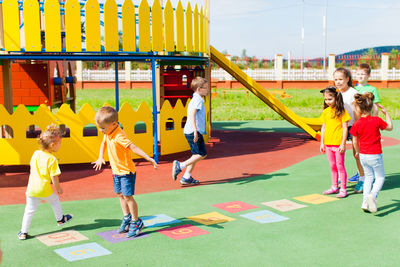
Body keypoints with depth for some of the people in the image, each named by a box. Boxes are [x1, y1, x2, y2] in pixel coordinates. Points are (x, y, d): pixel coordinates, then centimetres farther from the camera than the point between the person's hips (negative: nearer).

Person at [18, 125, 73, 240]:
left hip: (32, 188, 4)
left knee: (29, 210, 10)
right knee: (55, 201, 23)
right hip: (45, 189, -4)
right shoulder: (52, 159, -16)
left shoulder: (36, 153, 3)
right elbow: (54, 177, -15)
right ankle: (60, 219, 44)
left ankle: (23, 232, 11)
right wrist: (58, 188, 0)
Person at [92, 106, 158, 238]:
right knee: (120, 195, 16)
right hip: (116, 171, 9)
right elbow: (103, 143, 22)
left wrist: (148, 158, -39)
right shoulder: (108, 133, 1)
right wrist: (100, 158, 19)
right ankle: (127, 218, 31)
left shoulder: (119, 136, -27)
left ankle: (136, 222, 6)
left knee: (127, 196, -6)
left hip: (126, 171, -9)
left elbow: (133, 147, -34)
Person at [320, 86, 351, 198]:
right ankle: (334, 187, 26)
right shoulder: (325, 111, 8)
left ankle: (343, 189, 7)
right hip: (328, 144, 6)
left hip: (338, 144, -6)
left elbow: (345, 128, -9)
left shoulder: (341, 111, -9)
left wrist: (343, 144, -13)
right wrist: (322, 143, 11)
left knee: (340, 166, -1)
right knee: (332, 166, 15)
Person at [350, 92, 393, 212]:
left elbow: (355, 141, 3)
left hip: (363, 156, 3)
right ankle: (372, 195, -15)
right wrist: (386, 113, 13)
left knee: (369, 177, 19)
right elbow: (390, 127, 5)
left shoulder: (356, 124, -7)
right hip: (375, 155, -3)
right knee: (380, 177, 11)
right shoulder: (376, 120, -12)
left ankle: (365, 202, 14)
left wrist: (357, 152, 21)